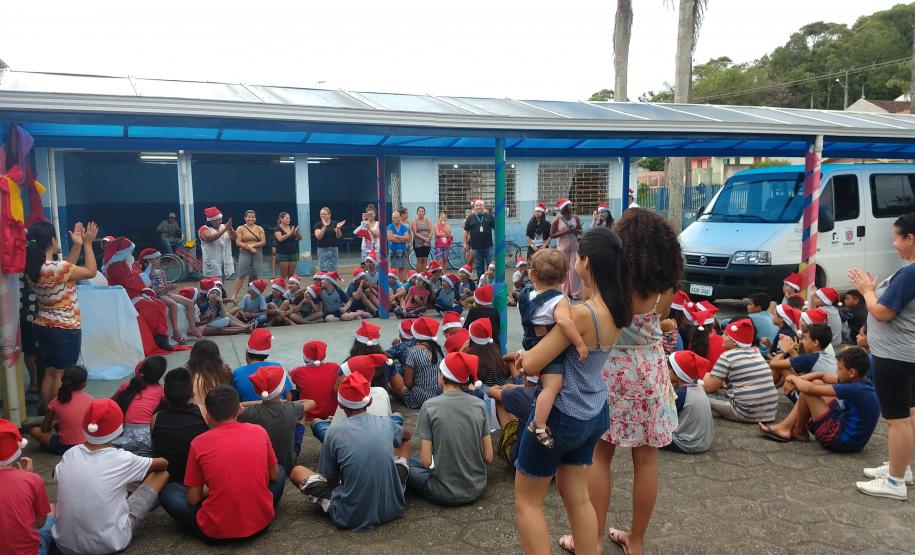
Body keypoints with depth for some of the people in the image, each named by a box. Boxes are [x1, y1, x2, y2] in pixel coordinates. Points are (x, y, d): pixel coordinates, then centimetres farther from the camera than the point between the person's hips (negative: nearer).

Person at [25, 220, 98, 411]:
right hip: (65, 328, -8)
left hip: (43, 326, 8)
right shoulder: (56, 267, -24)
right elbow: (91, 272, -14)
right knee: (61, 375, 2)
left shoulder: (33, 267, 1)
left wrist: (77, 245, 10)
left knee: (50, 372, 17)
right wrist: (87, 243, -8)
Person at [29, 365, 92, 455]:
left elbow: (45, 429, 0)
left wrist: (53, 425, 23)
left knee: (34, 431, 13)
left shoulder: (55, 402, -8)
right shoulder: (89, 399, -5)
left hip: (65, 447, -2)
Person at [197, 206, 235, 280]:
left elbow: (234, 237, -1)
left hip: (226, 262, 6)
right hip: (213, 262, -5)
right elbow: (210, 238, -24)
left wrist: (231, 229, -23)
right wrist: (225, 229, -29)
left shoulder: (224, 227, 11)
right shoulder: (204, 229, -4)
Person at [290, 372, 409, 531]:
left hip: (352, 517, -2)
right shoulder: (386, 423, -1)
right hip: (393, 508, 2)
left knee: (296, 472, 13)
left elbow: (329, 478, 2)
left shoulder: (334, 431, -10)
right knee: (405, 445, 26)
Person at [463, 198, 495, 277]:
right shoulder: (470, 218, 5)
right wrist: (465, 243, 4)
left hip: (488, 246, 0)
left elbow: (495, 228, 8)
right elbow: (466, 231, 9)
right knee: (479, 267, 8)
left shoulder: (489, 216, 5)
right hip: (476, 247, 1)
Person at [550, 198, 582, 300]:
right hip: (563, 247, -2)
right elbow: (552, 235, -5)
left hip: (574, 246, 2)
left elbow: (581, 231, 12)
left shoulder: (575, 218, 3)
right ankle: (565, 292, 11)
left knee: (574, 269, -2)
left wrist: (575, 231, -11)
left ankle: (575, 292, 2)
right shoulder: (557, 220, -5)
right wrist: (564, 232, -16)